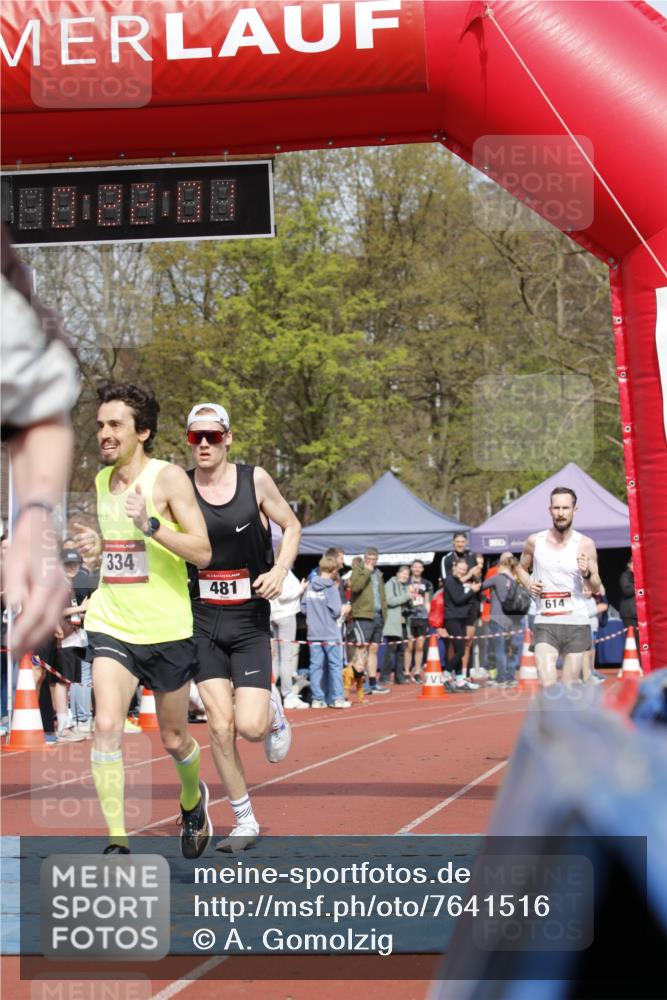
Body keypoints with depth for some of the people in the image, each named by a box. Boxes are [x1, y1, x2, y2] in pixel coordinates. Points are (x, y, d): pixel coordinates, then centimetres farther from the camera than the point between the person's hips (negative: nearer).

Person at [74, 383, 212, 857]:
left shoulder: (168, 477, -11)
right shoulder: (101, 481, 7)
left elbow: (202, 552, -17)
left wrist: (150, 525, -29)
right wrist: (96, 542, 5)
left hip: (167, 629, -3)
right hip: (112, 624, 4)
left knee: (174, 739, 12)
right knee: (107, 726, -17)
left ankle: (193, 799, 45)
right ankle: (117, 841, -12)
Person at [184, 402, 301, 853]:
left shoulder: (254, 479, -3)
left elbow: (291, 525, 8)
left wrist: (279, 570, -7)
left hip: (250, 619, -1)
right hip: (202, 620, 1)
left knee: (250, 725, -11)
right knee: (220, 726, -3)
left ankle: (273, 709, 26)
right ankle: (245, 822, 12)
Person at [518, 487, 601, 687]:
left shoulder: (585, 544, 0)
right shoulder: (535, 541, 3)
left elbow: (596, 588, 4)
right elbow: (521, 568, 22)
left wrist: (587, 573, -18)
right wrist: (529, 585, 0)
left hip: (577, 623, 0)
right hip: (545, 624, 0)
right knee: (548, 685, -20)